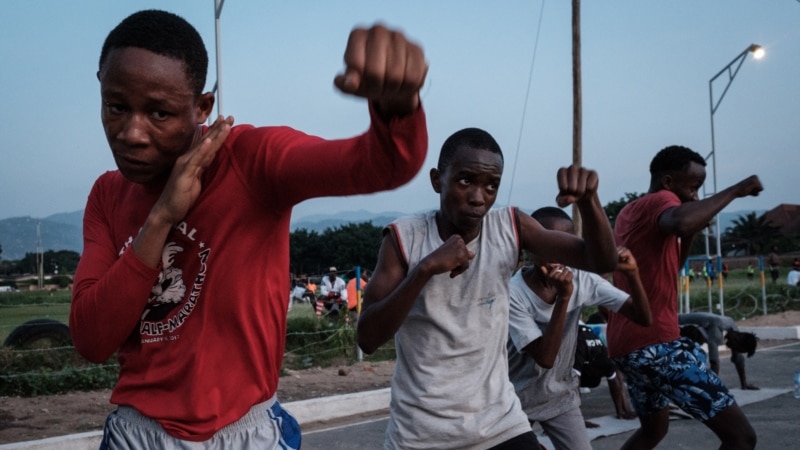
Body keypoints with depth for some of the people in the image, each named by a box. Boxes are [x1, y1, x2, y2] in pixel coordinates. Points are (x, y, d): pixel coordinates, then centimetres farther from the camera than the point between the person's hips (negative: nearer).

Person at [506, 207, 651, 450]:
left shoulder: (583, 281, -11)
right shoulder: (513, 293, -24)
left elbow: (643, 318, -13)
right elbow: (544, 358, -29)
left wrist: (632, 274, -31)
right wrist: (563, 297, -36)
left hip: (561, 396, 3)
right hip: (517, 400, -3)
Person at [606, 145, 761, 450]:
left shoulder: (630, 212, 20)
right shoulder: (659, 201, -9)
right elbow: (681, 221, -35)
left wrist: (689, 236, 13)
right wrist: (735, 190, -21)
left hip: (626, 344, 10)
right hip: (655, 342, -10)